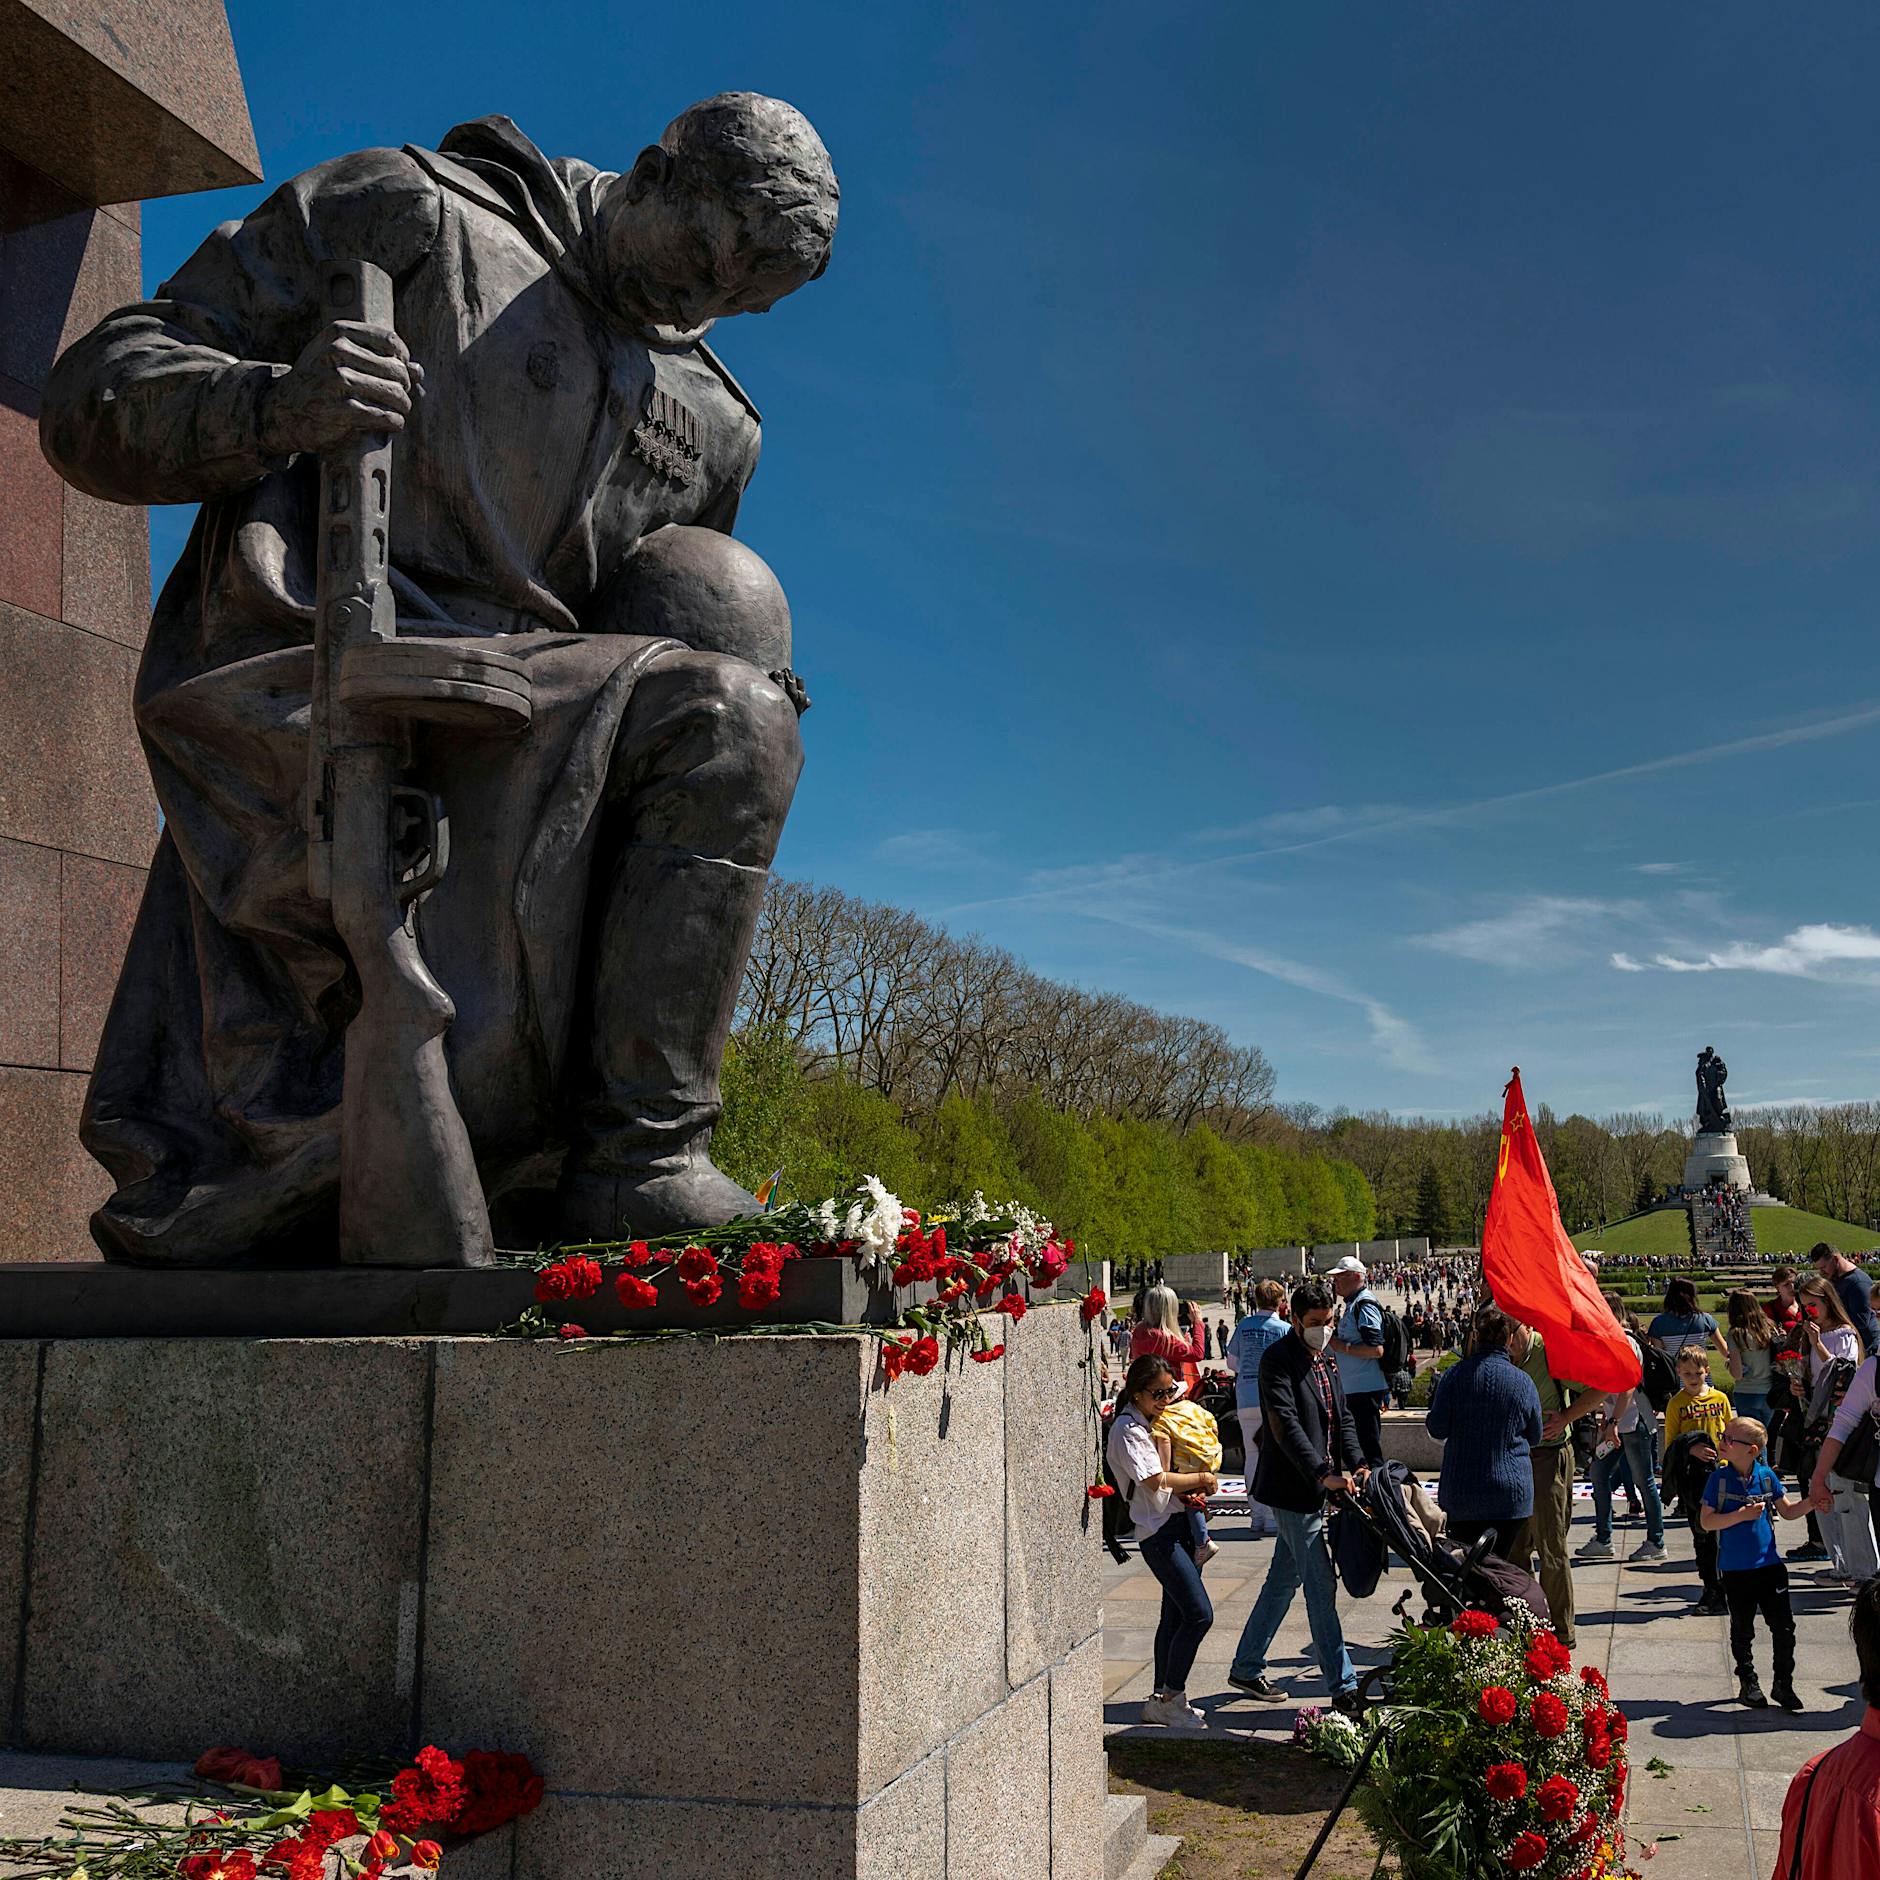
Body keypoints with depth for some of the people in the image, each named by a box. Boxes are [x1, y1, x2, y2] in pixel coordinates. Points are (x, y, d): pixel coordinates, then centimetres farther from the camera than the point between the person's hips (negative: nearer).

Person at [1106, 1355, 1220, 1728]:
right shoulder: (1127, 1429, -13)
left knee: (1176, 1616, 12)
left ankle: (1163, 1699, 18)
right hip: (1158, 1531, -9)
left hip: (1180, 1522, 9)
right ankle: (1171, 1696, -2)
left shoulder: (1158, 1419, 12)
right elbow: (1156, 1479, -20)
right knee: (1199, 1614, -13)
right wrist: (1202, 1478, -6)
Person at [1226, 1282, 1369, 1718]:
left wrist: (1357, 1463, -1)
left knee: (1283, 1580, 16)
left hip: (1316, 1487, 9)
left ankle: (1246, 1667, 27)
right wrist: (1324, 1474, -29)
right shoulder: (1279, 1359, -14)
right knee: (1320, 1586, -4)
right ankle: (1343, 1686, 3)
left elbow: (1342, 1416, 16)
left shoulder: (1325, 1360, 14)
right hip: (1292, 1488, -9)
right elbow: (1285, 1425, -22)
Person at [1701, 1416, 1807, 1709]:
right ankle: (1748, 1683, 27)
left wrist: (1810, 1502, -9)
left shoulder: (1766, 1475, -2)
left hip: (1769, 1564, 2)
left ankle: (1783, 1683, 19)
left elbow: (1788, 1511, 9)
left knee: (1784, 1626, 3)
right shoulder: (1719, 1478, -10)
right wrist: (1742, 1515, -22)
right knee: (1742, 1630, 11)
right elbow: (1707, 1521, -12)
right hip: (1735, 1570, -2)